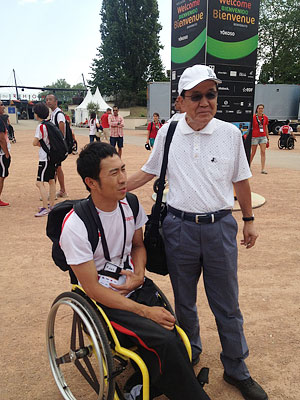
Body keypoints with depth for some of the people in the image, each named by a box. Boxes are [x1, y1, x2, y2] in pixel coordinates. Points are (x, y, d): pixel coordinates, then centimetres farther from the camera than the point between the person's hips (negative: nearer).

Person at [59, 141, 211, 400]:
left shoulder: (130, 203, -1)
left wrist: (139, 273, -6)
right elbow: (93, 288, -16)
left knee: (172, 338, -17)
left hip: (137, 288, 5)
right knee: (165, 342, -24)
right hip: (104, 302, -5)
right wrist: (145, 311, -18)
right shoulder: (76, 226, -19)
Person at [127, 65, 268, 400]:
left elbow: (240, 180, 7)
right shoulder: (167, 132, -1)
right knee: (184, 302, 18)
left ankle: (236, 371, 33)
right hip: (179, 227, 1)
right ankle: (190, 353, 44)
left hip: (220, 227, 0)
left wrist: (248, 219, 12)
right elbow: (149, 171, 11)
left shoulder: (230, 133, -3)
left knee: (227, 306, 11)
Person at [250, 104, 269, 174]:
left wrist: (267, 138, 14)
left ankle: (263, 169, -8)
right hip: (255, 137, -3)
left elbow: (266, 128, 15)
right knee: (253, 153, 4)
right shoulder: (253, 117, -2)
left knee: (263, 152, -7)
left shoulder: (265, 117, 8)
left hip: (263, 137, 3)